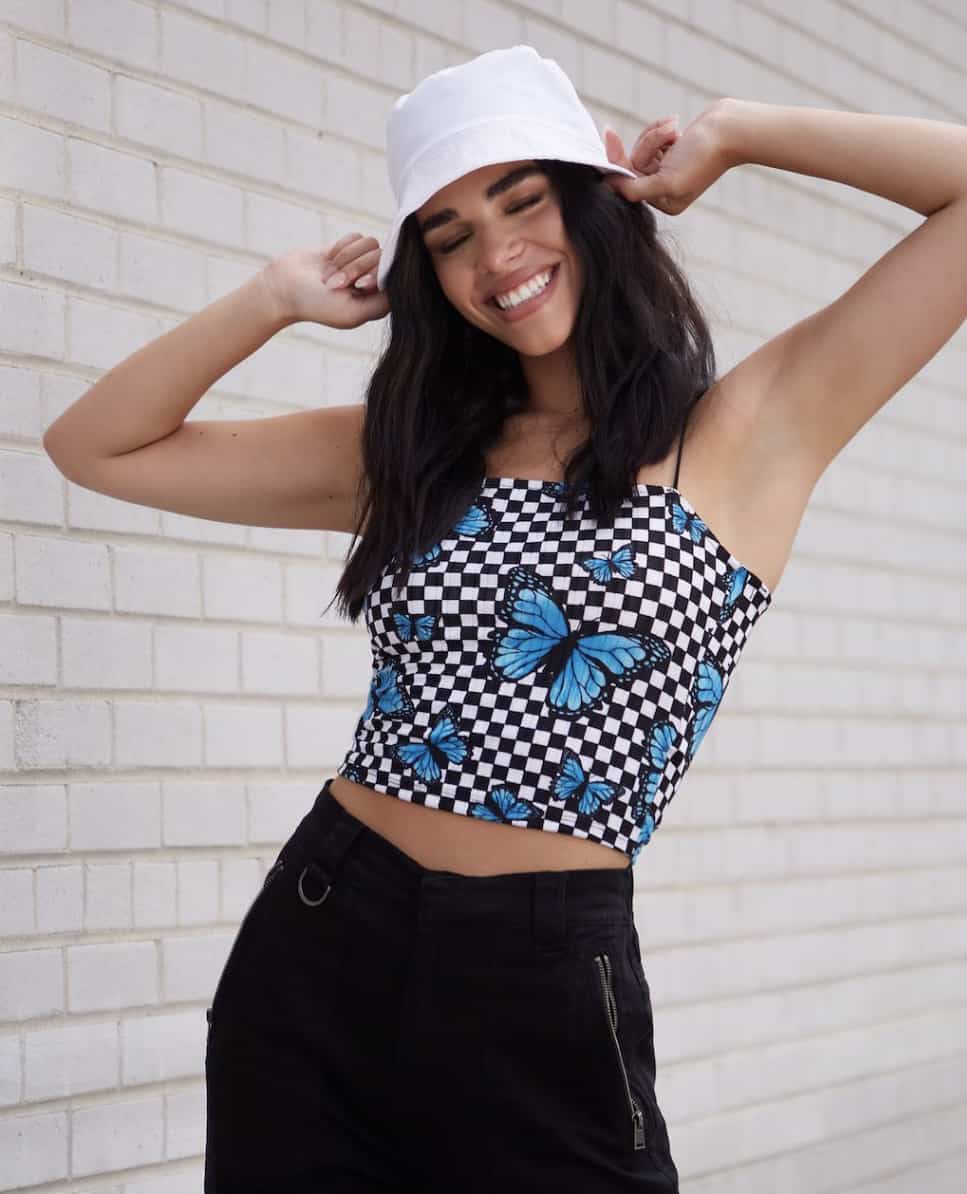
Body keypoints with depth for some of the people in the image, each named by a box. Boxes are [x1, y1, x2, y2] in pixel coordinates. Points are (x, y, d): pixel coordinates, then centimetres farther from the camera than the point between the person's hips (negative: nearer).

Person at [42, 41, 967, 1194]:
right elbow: (96, 449, 13)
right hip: (312, 955, 4)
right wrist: (280, 297, 6)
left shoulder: (753, 429, -1)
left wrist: (732, 132, 0)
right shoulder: (406, 450, 10)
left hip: (542, 994, -3)